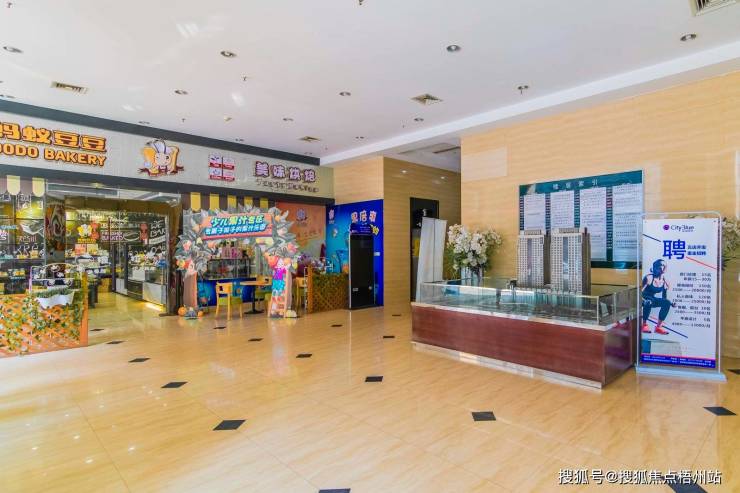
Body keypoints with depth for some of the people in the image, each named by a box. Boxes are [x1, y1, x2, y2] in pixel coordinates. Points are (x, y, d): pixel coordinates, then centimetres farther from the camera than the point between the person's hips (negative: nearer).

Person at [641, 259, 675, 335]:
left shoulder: (664, 282, -1)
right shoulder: (649, 278, -17)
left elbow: (664, 298, 6)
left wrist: (671, 303, -14)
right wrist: (644, 300, -39)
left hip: (652, 299, 5)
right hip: (644, 300, -5)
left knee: (667, 302, -21)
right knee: (648, 302, -37)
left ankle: (659, 326, -14)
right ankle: (644, 324, -16)